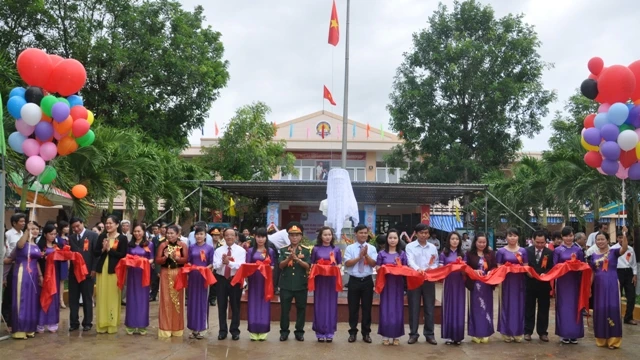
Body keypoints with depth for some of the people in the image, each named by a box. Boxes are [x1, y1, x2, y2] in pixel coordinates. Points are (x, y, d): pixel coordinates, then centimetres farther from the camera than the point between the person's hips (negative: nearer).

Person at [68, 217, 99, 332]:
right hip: (74, 272, 4)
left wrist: (94, 269, -11)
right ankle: (74, 323, 16)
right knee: (73, 299, 7)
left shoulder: (93, 235, -4)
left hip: (87, 272, -4)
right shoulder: (71, 238, 12)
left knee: (87, 299, 6)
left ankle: (87, 323, 15)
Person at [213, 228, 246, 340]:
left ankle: (235, 330, 17)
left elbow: (241, 266, -15)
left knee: (235, 306, 6)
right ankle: (222, 330, 19)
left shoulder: (241, 250, -3)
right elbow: (215, 266, -7)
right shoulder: (218, 250, 4)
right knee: (221, 306, 8)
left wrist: (229, 262, -28)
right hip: (221, 279, 2)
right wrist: (222, 262, -27)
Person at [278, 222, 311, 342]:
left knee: (301, 308, 7)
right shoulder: (283, 250, 4)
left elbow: (307, 266, -8)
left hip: (301, 285, 0)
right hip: (286, 284, 0)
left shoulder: (306, 251, 2)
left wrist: (297, 258, -23)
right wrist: (289, 258, -23)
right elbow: (280, 265, -6)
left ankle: (299, 331, 18)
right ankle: (284, 331, 17)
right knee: (285, 309, 5)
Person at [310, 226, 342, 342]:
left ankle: (330, 333, 11)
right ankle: (320, 333, 9)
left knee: (331, 305, 3)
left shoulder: (336, 249, 6)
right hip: (319, 279, -1)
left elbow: (340, 264, 9)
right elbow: (312, 264, 6)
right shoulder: (316, 249, 4)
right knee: (320, 305, 1)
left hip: (332, 280, 1)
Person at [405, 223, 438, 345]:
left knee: (429, 307, 6)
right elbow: (410, 261, -14)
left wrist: (431, 269, -15)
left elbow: (436, 263, 9)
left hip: (429, 280, 3)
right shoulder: (410, 246, 0)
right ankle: (413, 334, 10)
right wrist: (418, 269, -34)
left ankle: (429, 334, 15)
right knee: (414, 308, 2)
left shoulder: (433, 247, 11)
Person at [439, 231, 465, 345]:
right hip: (448, 283, -2)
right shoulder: (444, 254, 2)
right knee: (448, 307, 1)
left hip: (460, 283, 2)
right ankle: (449, 336, 9)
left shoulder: (462, 254, 11)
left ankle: (458, 336, 12)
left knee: (459, 308, 4)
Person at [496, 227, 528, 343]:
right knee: (506, 306, 1)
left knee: (519, 306, 4)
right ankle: (507, 332, 8)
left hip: (519, 282, 2)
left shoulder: (523, 251, 7)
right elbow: (498, 268, 1)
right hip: (506, 282, -2)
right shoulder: (501, 251, 1)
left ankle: (518, 333, 13)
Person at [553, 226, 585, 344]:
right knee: (563, 306, 2)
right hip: (562, 281, -1)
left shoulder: (578, 250, 6)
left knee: (574, 306, 4)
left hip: (575, 281, 2)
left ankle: (574, 334, 13)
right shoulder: (558, 250, 0)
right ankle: (564, 334, 9)